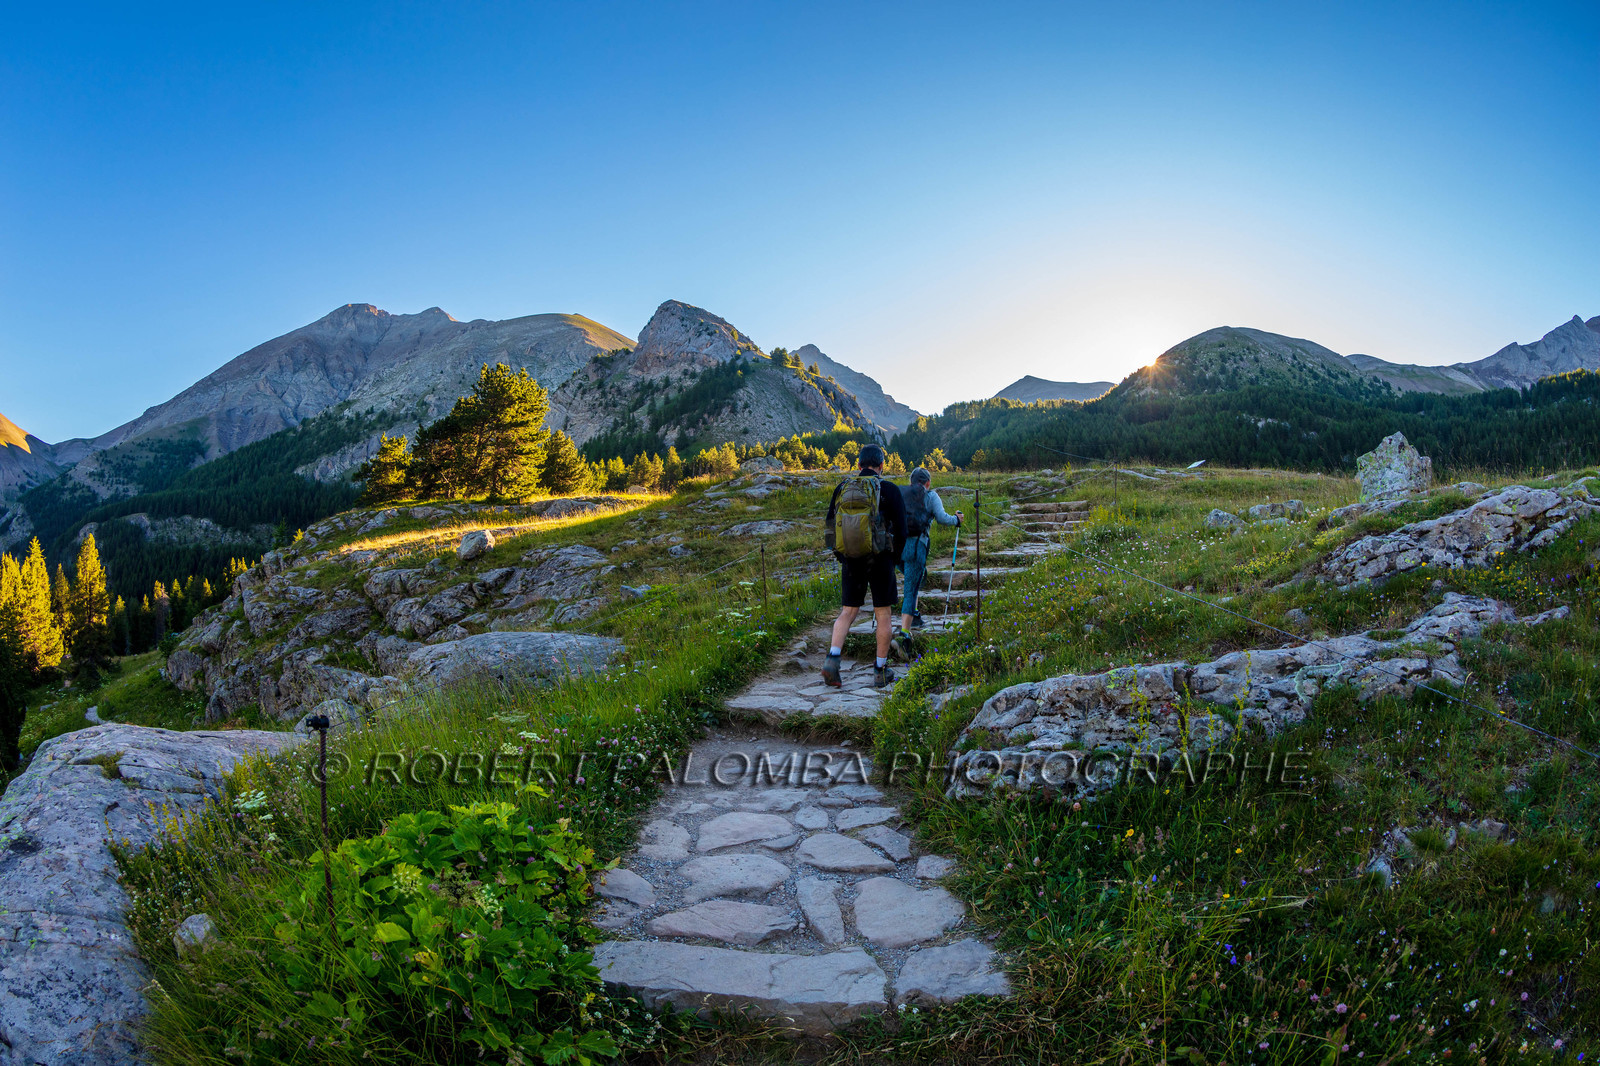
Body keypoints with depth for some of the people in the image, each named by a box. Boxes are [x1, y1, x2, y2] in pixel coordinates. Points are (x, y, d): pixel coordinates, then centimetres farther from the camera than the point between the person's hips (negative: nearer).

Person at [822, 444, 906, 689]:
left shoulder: (842, 488, 4)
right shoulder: (889, 490, -5)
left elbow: (831, 525, 9)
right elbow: (900, 529, -3)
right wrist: (895, 557, 12)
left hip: (851, 560, 3)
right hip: (879, 559, -3)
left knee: (848, 612, 11)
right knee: (883, 615, 7)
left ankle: (832, 659, -7)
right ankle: (881, 672, 13)